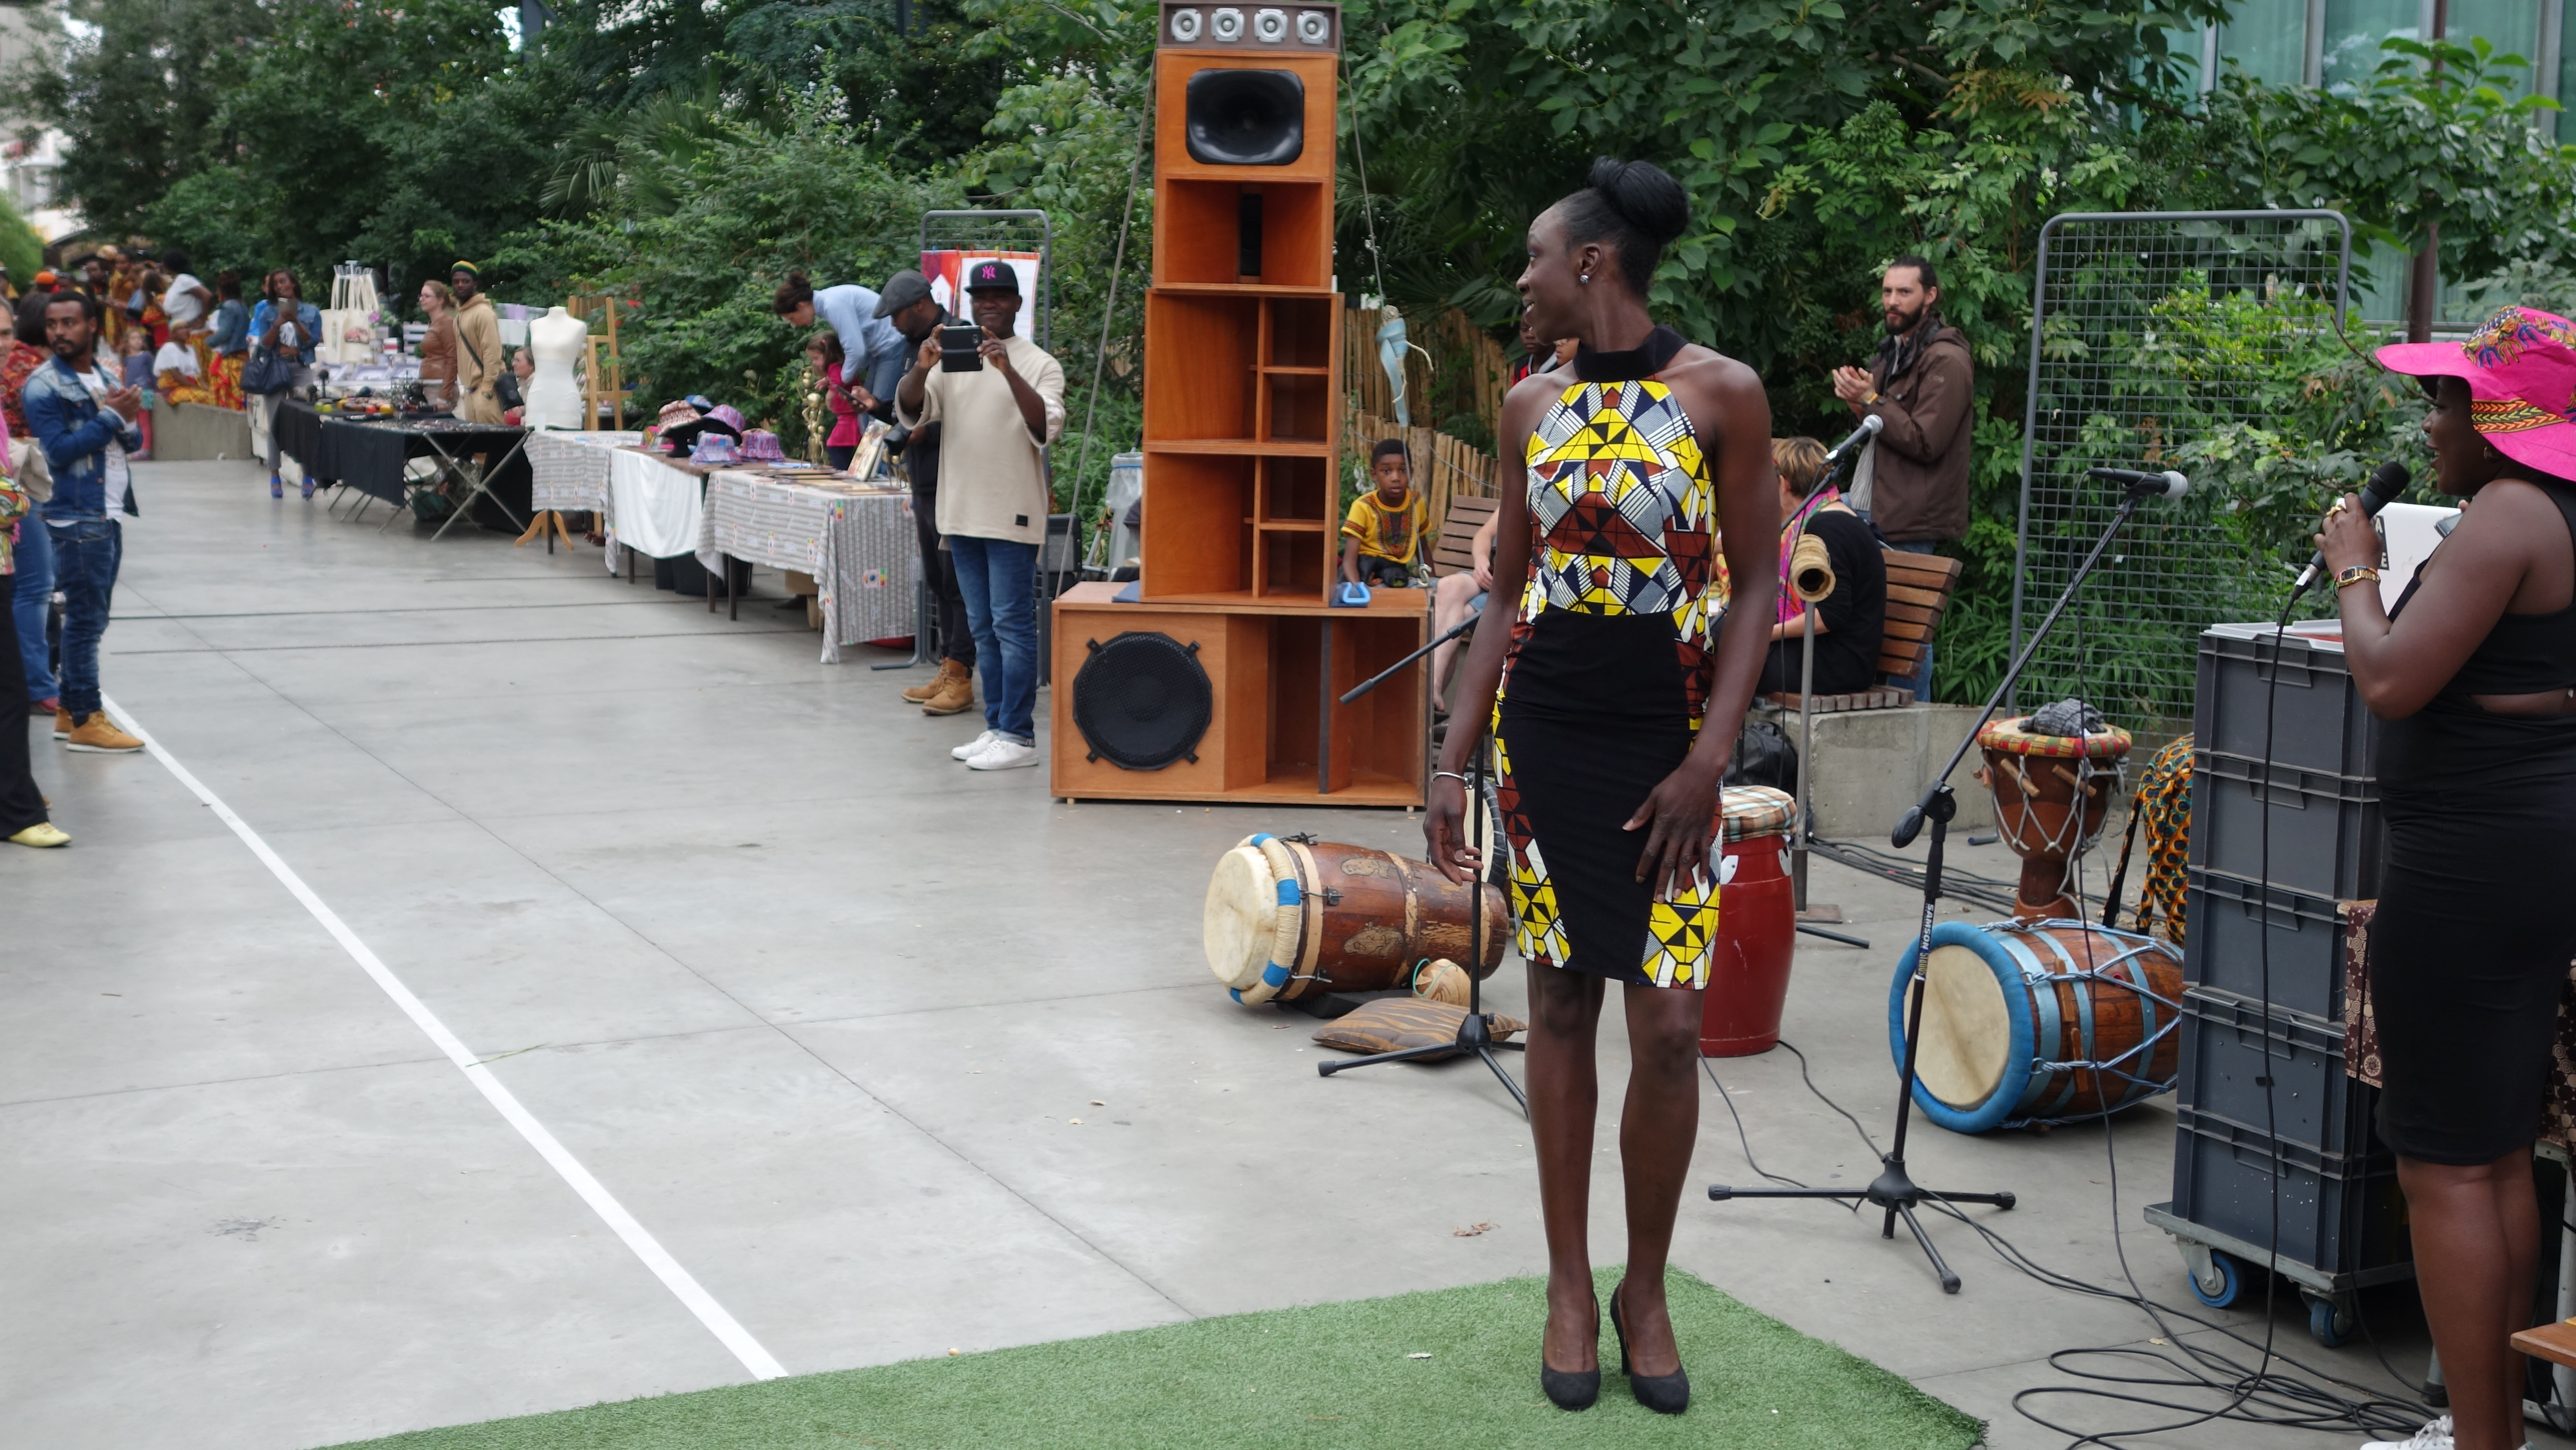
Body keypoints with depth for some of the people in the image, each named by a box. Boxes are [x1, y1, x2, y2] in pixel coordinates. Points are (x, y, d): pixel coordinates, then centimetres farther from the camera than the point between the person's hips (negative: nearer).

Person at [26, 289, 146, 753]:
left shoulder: (104, 378, 14)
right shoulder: (43, 386, -8)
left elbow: (133, 442, 13)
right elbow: (59, 450, -17)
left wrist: (128, 419, -8)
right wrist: (110, 416, -14)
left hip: (110, 514, 8)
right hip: (77, 518, -8)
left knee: (90, 619, 12)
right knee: (85, 619, -6)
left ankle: (70, 711, 20)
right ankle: (85, 720, -3)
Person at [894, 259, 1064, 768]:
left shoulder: (1039, 364, -2)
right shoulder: (951, 359, 12)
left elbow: (1045, 430, -17)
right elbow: (910, 412, 0)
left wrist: (1009, 372, -28)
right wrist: (921, 368, -19)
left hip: (1012, 516, -6)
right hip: (962, 514, 6)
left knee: (1012, 625, -6)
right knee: (983, 628, 12)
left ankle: (1019, 736, -3)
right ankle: (996, 727, 20)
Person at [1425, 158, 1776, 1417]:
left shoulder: (1721, 395, -6)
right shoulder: (1532, 406, 7)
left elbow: (1754, 586, -4)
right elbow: (1508, 593, 11)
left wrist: (1707, 762, -12)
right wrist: (1453, 762, 7)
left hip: (1666, 734, -3)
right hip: (1542, 728, 3)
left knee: (1668, 1026, -4)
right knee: (1560, 1002, 8)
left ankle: (1646, 1289, 15)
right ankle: (1569, 1284, 20)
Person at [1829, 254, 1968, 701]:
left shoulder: (1946, 360, -11)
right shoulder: (1896, 350, 20)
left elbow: (1925, 441, -18)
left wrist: (1872, 401, -14)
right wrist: (1858, 402, 5)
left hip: (1909, 520, -9)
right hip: (1870, 510, 9)